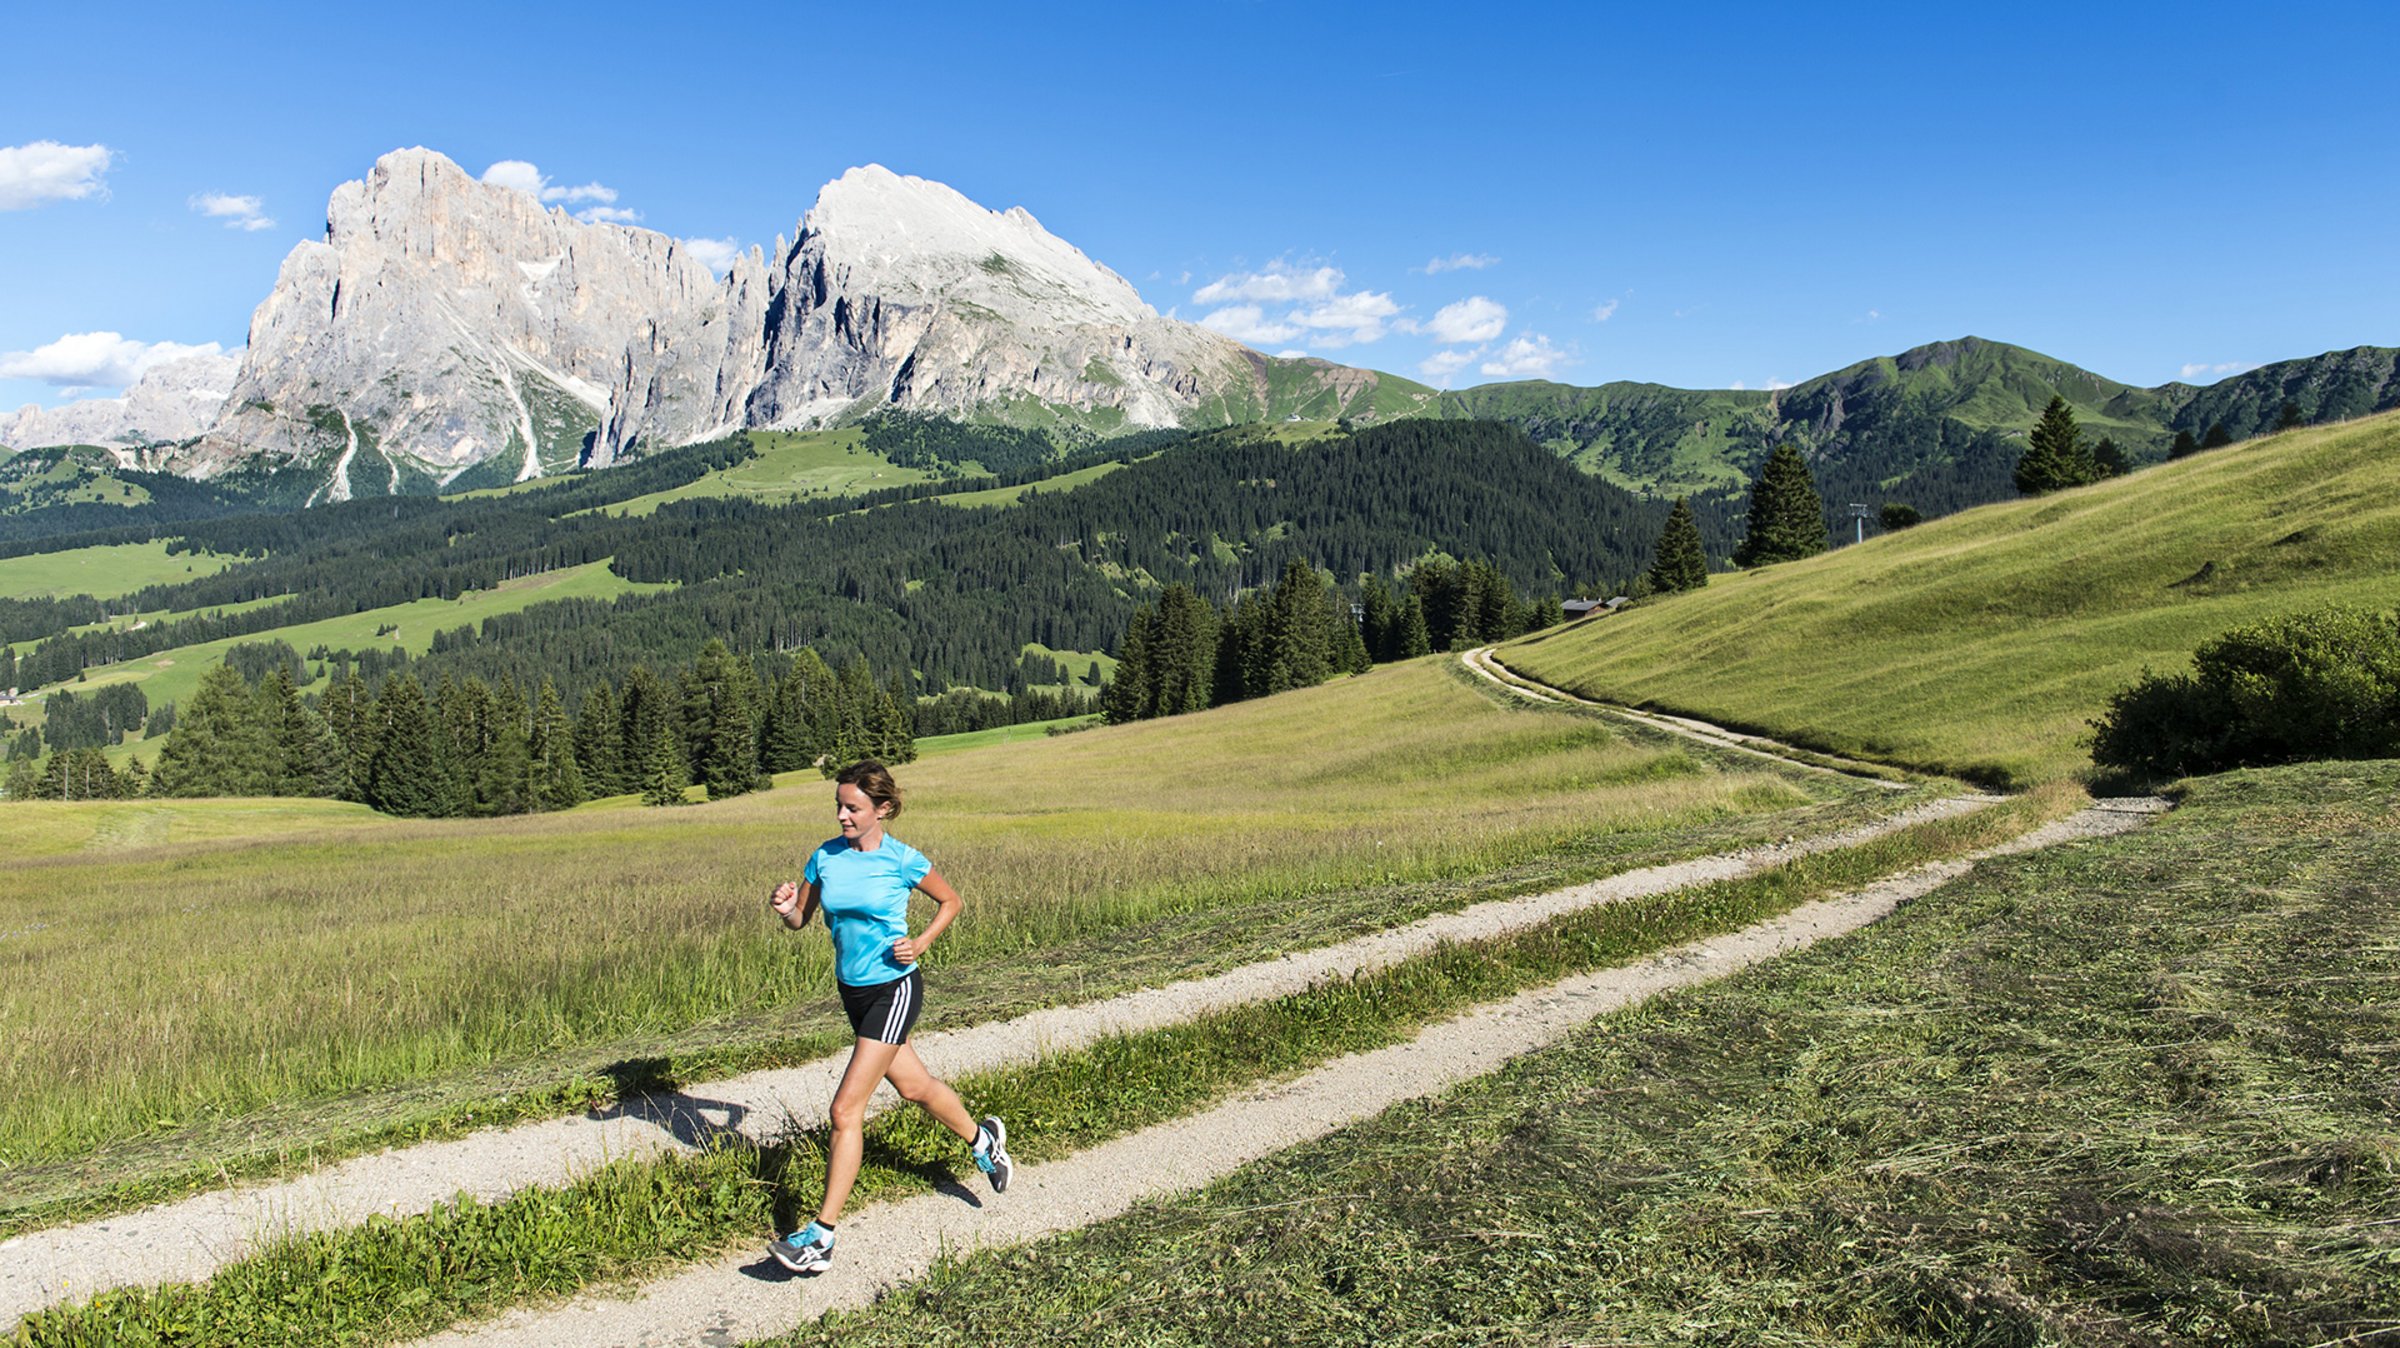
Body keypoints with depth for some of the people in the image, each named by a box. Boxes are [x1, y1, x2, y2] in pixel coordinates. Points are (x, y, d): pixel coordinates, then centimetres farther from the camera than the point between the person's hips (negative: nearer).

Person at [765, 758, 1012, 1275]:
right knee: (914, 1086, 22)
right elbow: (800, 920, 5)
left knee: (846, 1110, -10)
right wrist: (785, 908, -17)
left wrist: (920, 943, -13)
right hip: (852, 991, 6)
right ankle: (981, 1138, 48)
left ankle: (821, 1237, -2)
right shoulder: (825, 857, -2)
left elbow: (951, 902, 1)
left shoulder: (903, 860, -14)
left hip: (894, 989, -6)